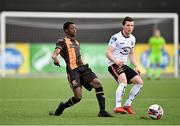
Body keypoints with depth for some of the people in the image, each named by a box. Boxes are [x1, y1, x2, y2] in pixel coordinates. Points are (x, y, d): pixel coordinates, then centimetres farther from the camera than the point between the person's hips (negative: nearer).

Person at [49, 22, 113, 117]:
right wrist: (55, 59, -36)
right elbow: (55, 54, -14)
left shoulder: (76, 42, 27)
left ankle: (102, 111, -16)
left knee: (97, 83, -18)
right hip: (72, 70, -7)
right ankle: (62, 107, 14)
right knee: (78, 97, -16)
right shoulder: (62, 41, 3)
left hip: (83, 68, 7)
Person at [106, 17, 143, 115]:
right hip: (114, 65, -8)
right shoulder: (116, 38, -13)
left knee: (139, 82, 2)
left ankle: (127, 105, 9)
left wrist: (136, 66, 12)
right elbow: (108, 53, -19)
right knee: (123, 81, -32)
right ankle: (117, 107, -35)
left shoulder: (132, 39, 11)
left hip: (124, 65, 8)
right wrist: (116, 61, -35)